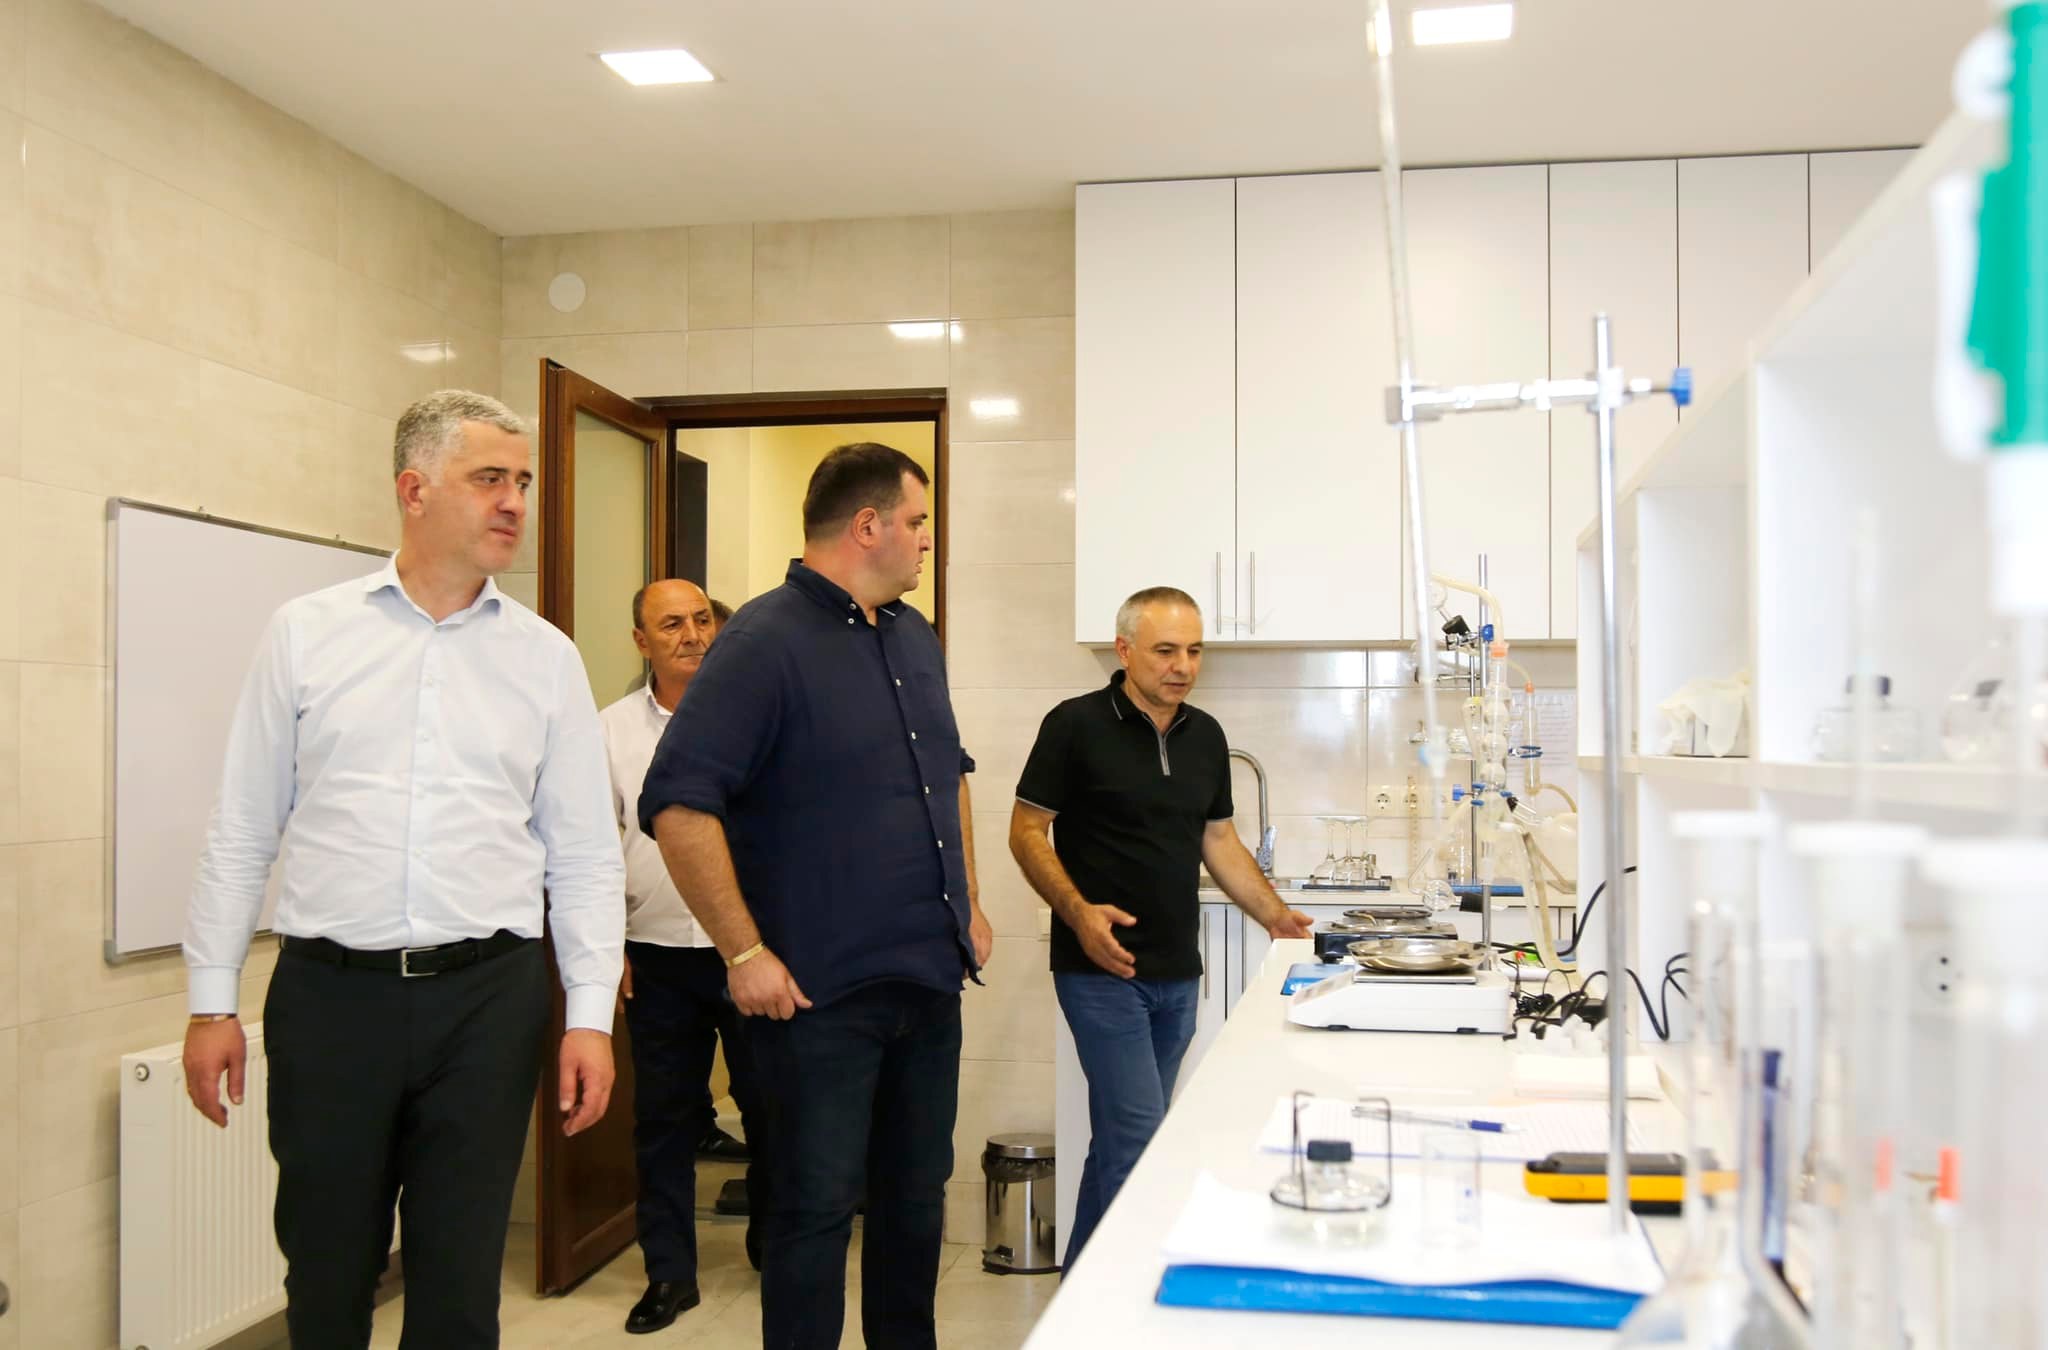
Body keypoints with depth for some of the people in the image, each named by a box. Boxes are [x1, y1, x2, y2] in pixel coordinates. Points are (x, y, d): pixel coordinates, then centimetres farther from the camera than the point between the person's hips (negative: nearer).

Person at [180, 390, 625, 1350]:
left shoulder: (546, 656, 4)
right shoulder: (306, 634, 3)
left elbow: (585, 854, 5)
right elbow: (242, 832, 5)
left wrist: (590, 1015, -1)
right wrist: (212, 1001, 3)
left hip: (488, 994, 1)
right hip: (328, 991, 0)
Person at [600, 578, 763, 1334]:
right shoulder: (612, 729, 4)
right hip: (658, 955, 2)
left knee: (769, 1103, 10)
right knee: (662, 1116, 9)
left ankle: (773, 1245, 32)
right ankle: (669, 1273, 21)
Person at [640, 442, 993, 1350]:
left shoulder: (915, 637, 11)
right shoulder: (765, 641, -14)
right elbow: (677, 804, -21)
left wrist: (968, 903, 19)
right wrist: (745, 952, -21)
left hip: (930, 974, 8)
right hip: (818, 994, -7)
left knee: (917, 1194, 18)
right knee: (817, 1207, 3)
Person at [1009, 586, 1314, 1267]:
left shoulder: (1205, 735, 10)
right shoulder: (1077, 725, -8)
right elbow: (1027, 831, -7)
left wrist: (1275, 915, 8)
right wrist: (1079, 912, -20)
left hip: (1178, 973, 6)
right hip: (1102, 969, -6)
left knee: (1124, 1137, 13)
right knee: (1138, 1134, -11)